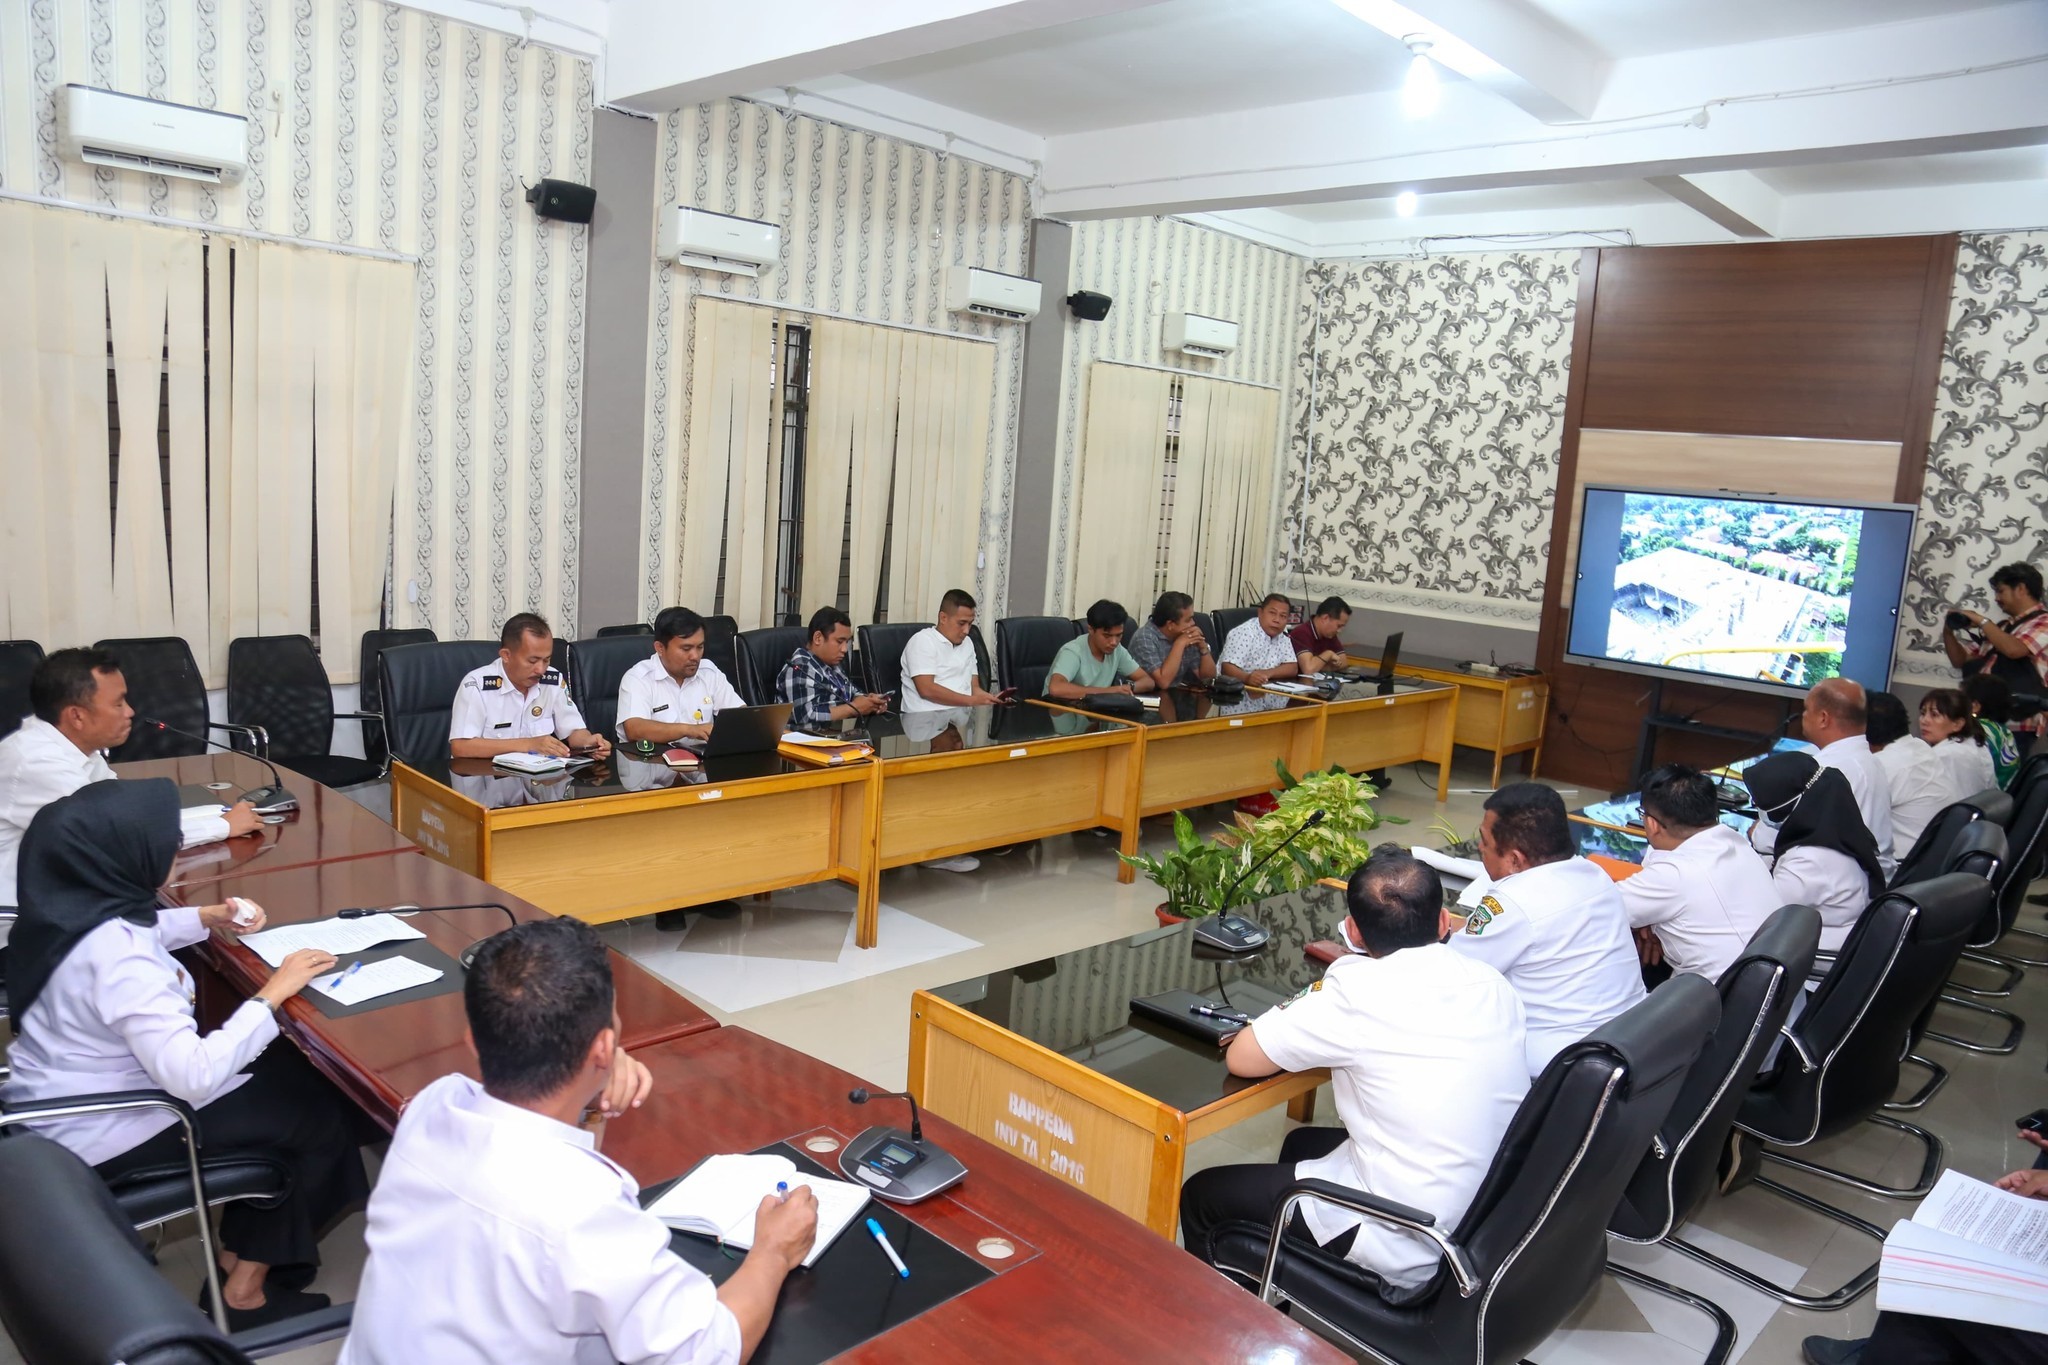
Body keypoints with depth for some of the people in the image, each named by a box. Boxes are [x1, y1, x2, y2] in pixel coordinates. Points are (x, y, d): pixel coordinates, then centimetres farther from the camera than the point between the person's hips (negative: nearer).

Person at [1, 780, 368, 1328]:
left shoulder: (66, 904, -6)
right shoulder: (115, 954, -34)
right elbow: (194, 1077, -37)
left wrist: (207, 918, 5)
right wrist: (272, 992, -28)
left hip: (65, 1100, 9)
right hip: (100, 1135, -9)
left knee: (284, 1076, 13)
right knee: (320, 1113, 0)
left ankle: (239, 1257, 23)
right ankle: (246, 1288, 17)